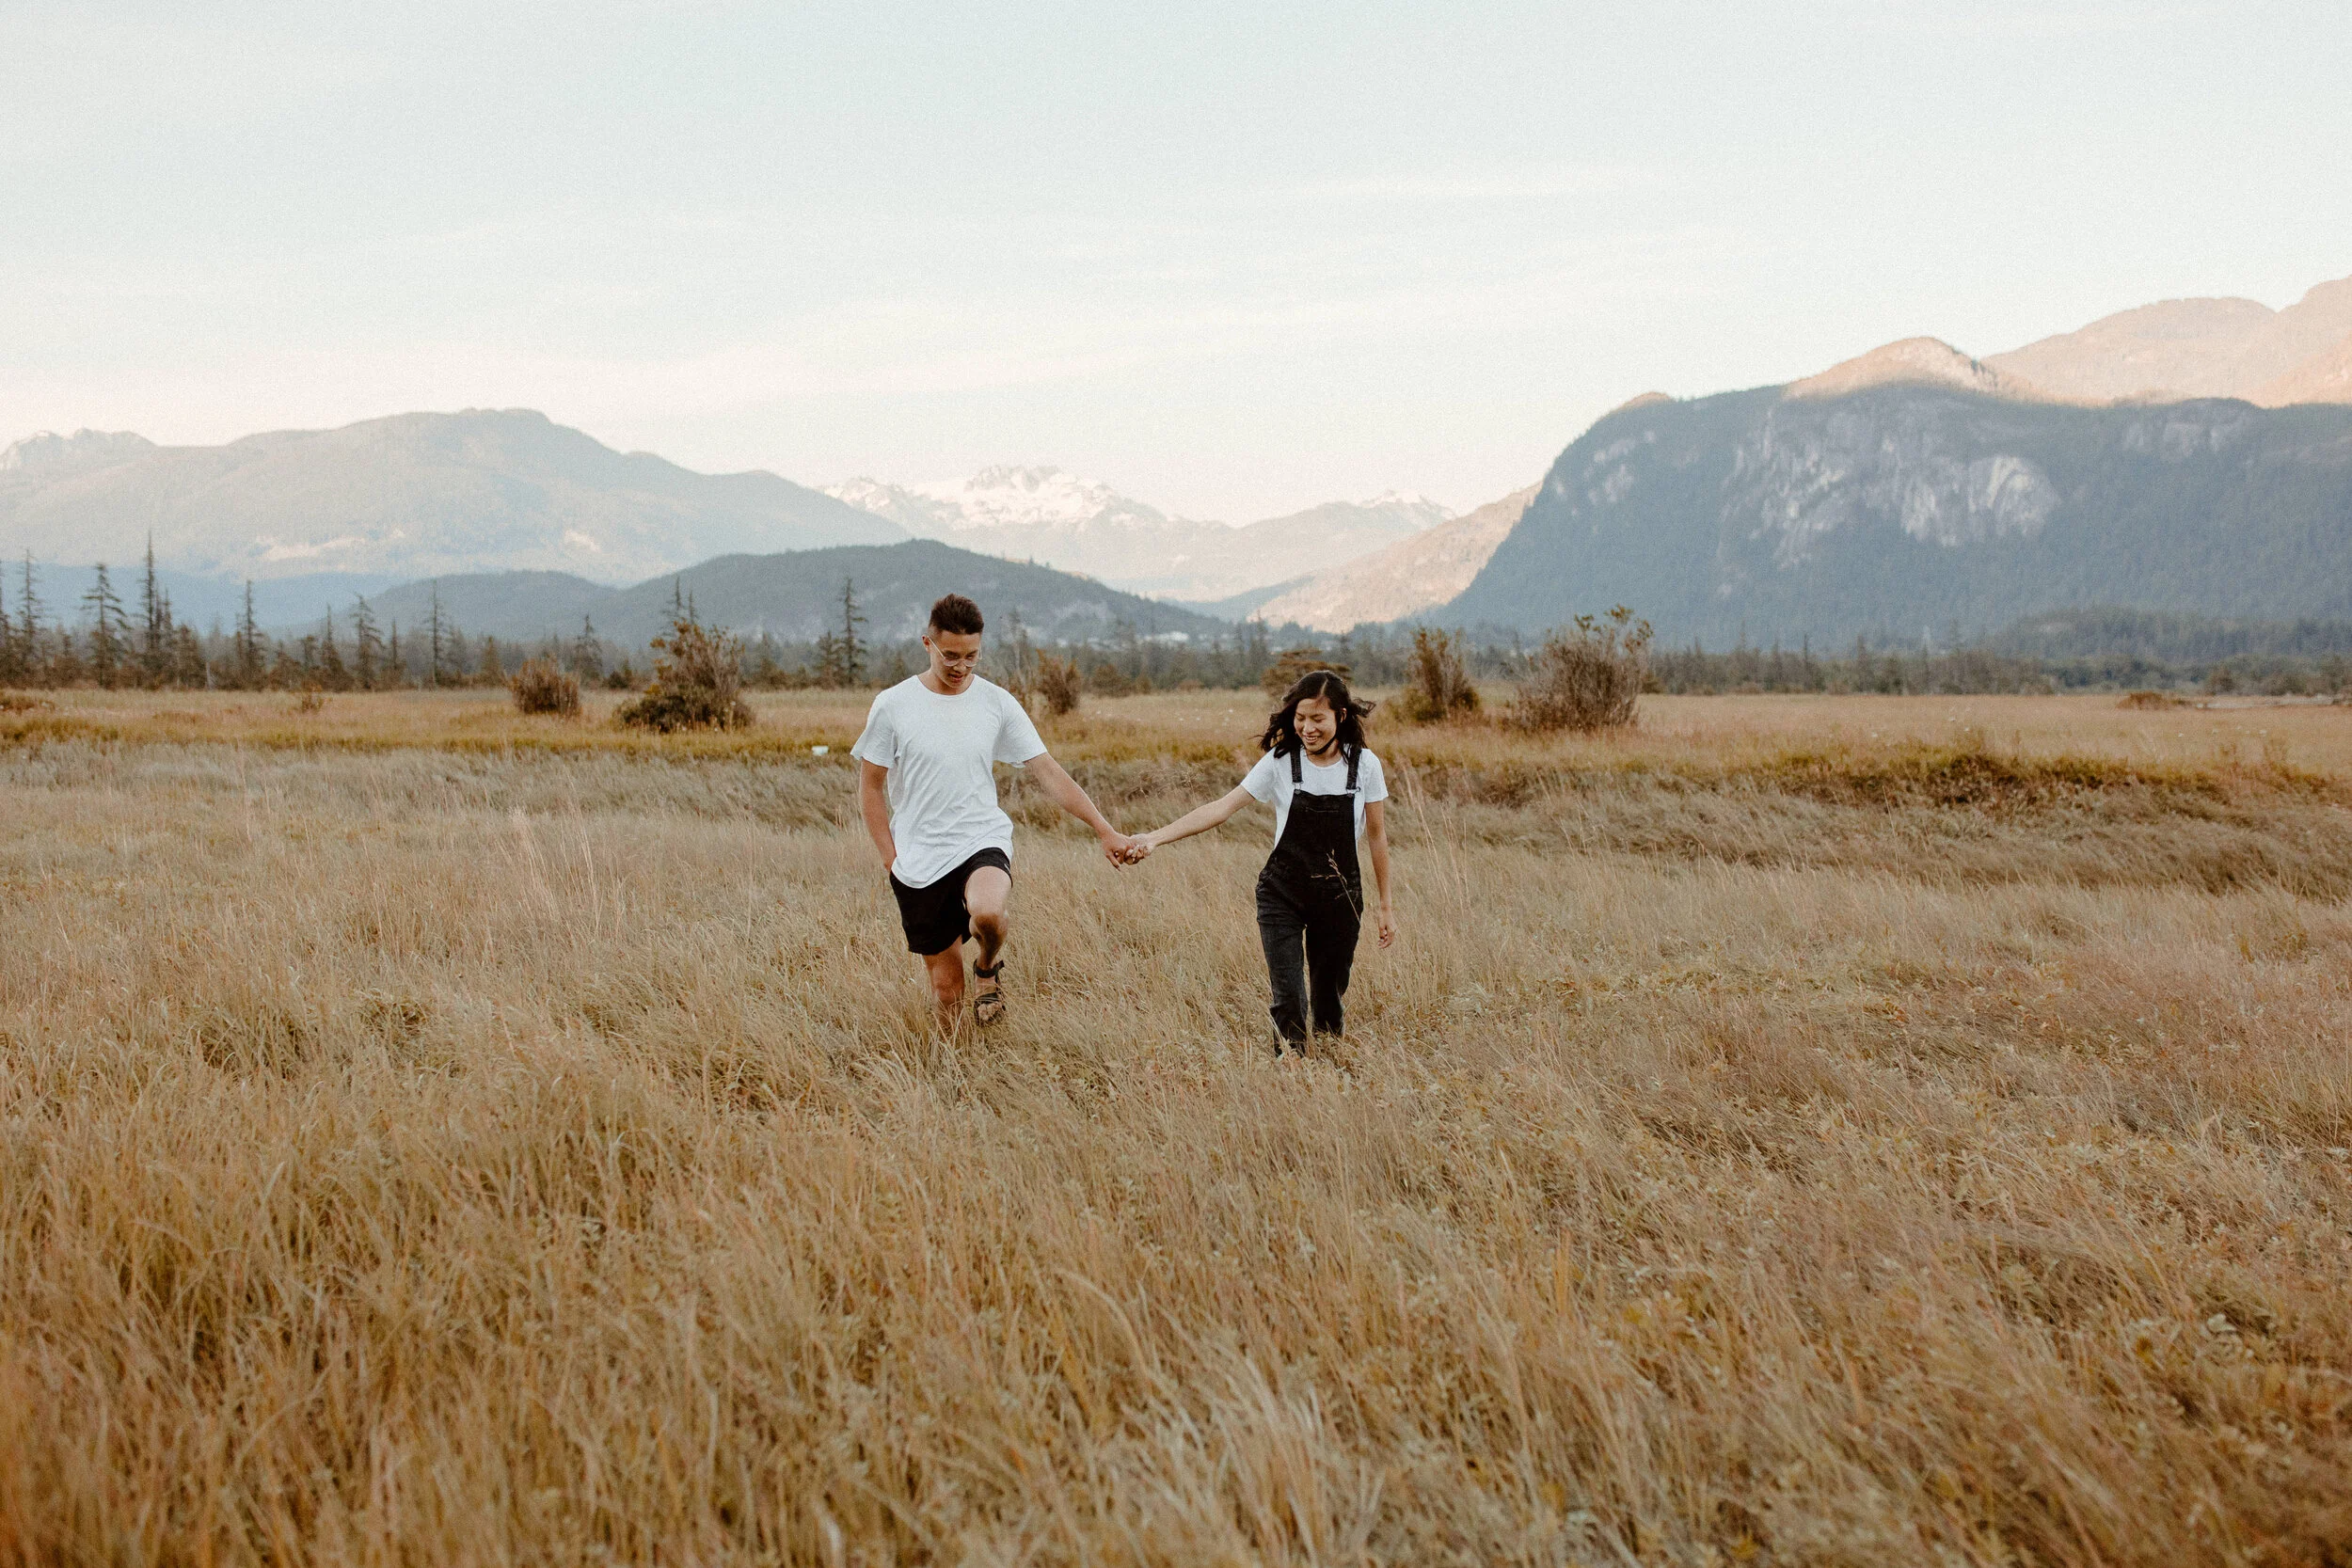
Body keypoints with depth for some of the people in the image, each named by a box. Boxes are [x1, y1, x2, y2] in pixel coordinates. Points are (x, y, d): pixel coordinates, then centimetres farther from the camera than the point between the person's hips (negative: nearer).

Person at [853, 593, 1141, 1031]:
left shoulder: (998, 703, 1)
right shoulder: (892, 706, -2)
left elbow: (1047, 773, 2)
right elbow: (870, 787, 5)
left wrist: (1105, 831, -3)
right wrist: (892, 859, -2)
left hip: (983, 842, 0)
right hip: (919, 863, 0)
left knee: (987, 912, -34)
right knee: (946, 987, 2)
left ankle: (989, 968, 0)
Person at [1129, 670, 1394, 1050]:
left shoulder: (1364, 765, -4)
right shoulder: (1280, 762, -7)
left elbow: (1376, 834, 4)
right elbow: (1221, 807, -11)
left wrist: (1385, 904, 7)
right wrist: (1153, 838, -20)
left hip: (1340, 898, 1)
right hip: (1282, 895, -1)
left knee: (1329, 1003, 8)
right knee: (1289, 1003, -11)